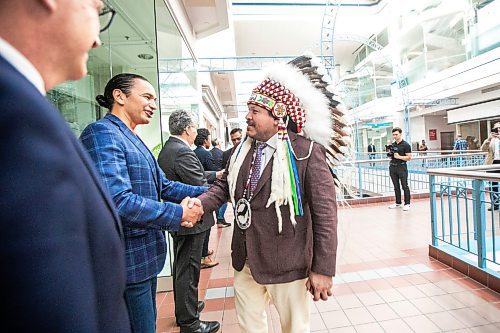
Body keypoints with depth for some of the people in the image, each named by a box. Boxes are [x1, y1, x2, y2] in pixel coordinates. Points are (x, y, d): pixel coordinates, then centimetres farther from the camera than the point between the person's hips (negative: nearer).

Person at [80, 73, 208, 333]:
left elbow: (163, 186, 11)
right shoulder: (102, 133, -17)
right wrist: (178, 214, -20)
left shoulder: (133, 141, 13)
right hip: (128, 262, -9)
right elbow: (118, 200, -28)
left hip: (146, 256, 9)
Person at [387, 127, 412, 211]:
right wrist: (390, 155, 2)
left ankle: (407, 204, 5)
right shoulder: (392, 145, 13)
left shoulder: (406, 145, -5)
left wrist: (399, 157, -21)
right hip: (392, 167, 6)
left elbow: (409, 157, -10)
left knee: (404, 186, -2)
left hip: (402, 167, -6)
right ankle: (398, 203, 21)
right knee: (396, 186, 12)